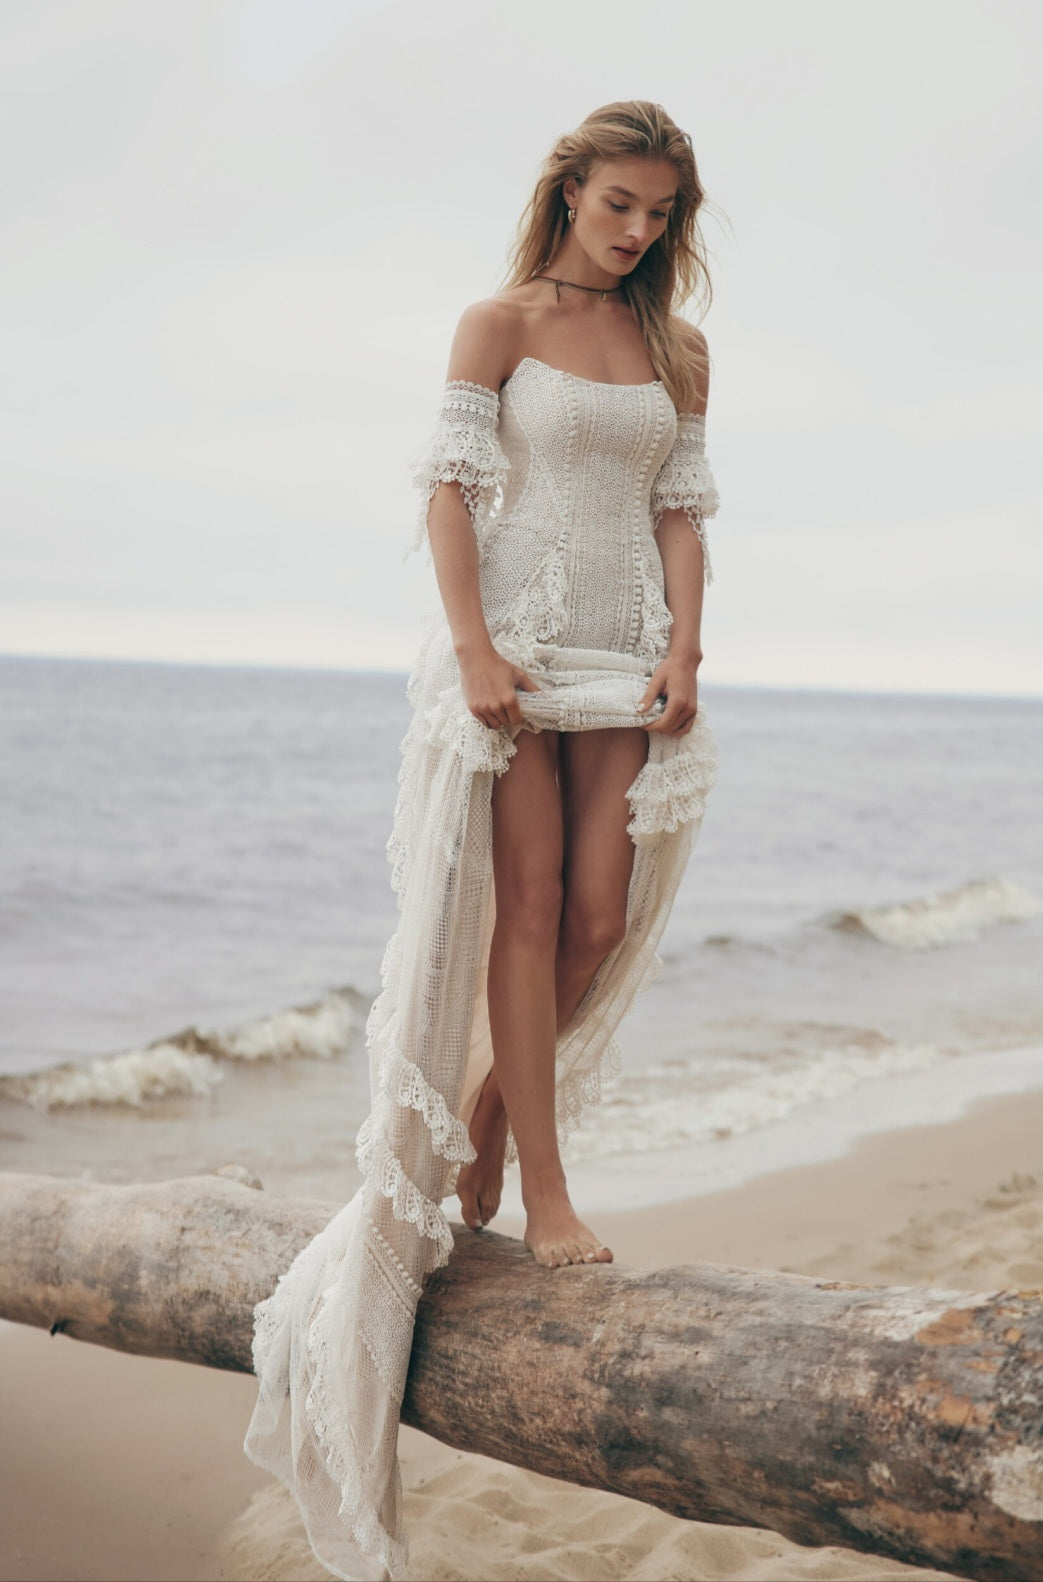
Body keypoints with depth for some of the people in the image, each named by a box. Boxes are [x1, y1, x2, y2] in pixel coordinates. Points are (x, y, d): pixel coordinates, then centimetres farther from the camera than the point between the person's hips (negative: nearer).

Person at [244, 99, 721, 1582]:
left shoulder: (680, 349, 14)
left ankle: (488, 1106, 23)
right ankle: (546, 1197, 0)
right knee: (527, 905, -5)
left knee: (604, 914, -2)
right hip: (510, 639, -4)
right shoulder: (502, 323, 1)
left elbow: (682, 510, 11)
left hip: (626, 656, 4)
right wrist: (475, 647, -15)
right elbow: (451, 483, -5)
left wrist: (683, 650, -4)